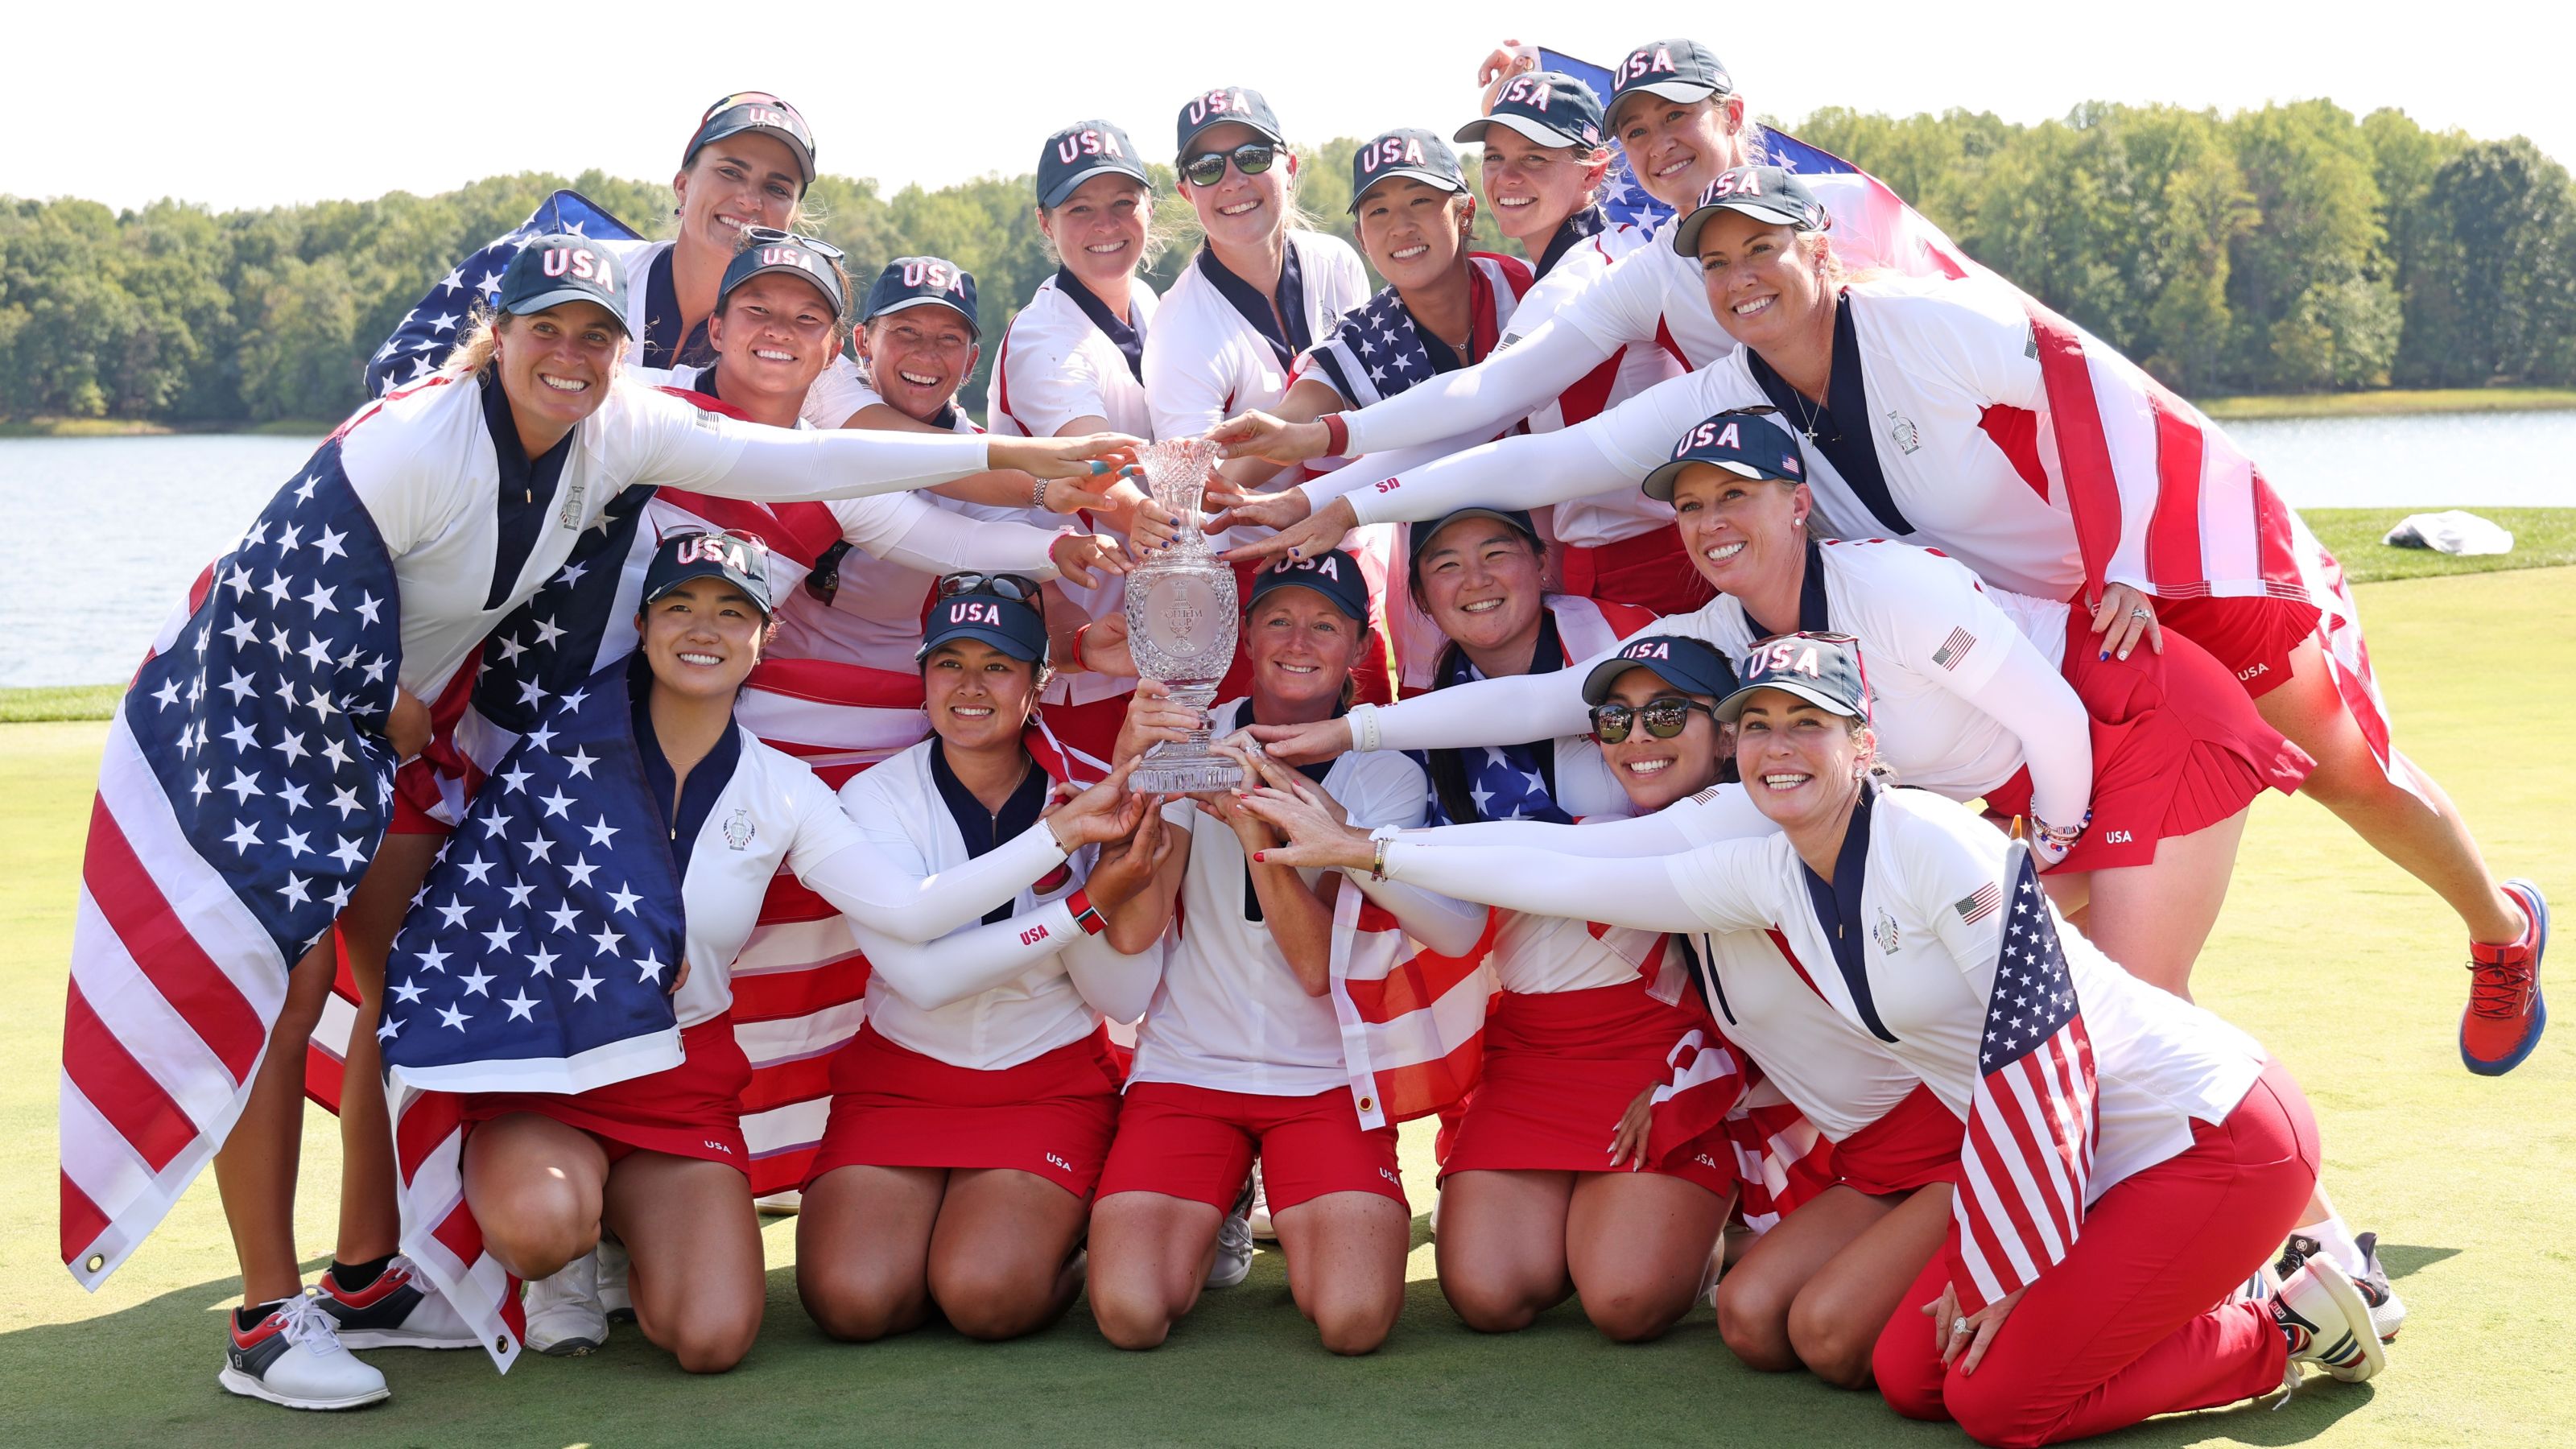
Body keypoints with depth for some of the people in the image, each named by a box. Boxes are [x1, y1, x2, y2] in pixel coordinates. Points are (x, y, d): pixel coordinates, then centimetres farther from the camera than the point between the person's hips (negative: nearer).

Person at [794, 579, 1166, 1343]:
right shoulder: (876, 800, -6)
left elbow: (1123, 1000, -6)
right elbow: (922, 973, -22)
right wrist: (1088, 904, -27)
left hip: (1050, 1083, -1)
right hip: (899, 1079, 1)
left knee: (987, 1296, -24)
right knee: (852, 1298, -20)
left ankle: (1066, 1236, 10)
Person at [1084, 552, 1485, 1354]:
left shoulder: (1386, 775, -1)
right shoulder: (1191, 746, 1)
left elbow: (1317, 966, -14)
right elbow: (1131, 931, -13)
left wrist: (1255, 826, -28)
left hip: (1326, 1077, -1)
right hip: (1186, 1067, 1)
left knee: (1354, 1318, -22)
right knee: (1130, 1313, -19)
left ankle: (1305, 1226, 15)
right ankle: (1218, 1221, 16)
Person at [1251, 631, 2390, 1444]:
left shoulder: (1931, 841, -21)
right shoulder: (1770, 876, 2)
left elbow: (2039, 1042, -23)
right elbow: (1575, 880, 5)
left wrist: (1997, 1264, -17)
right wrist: (1364, 849, 5)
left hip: (2214, 1129, -8)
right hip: (2083, 1161, 8)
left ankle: (2287, 1326, 7)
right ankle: (2176, 1287, 17)